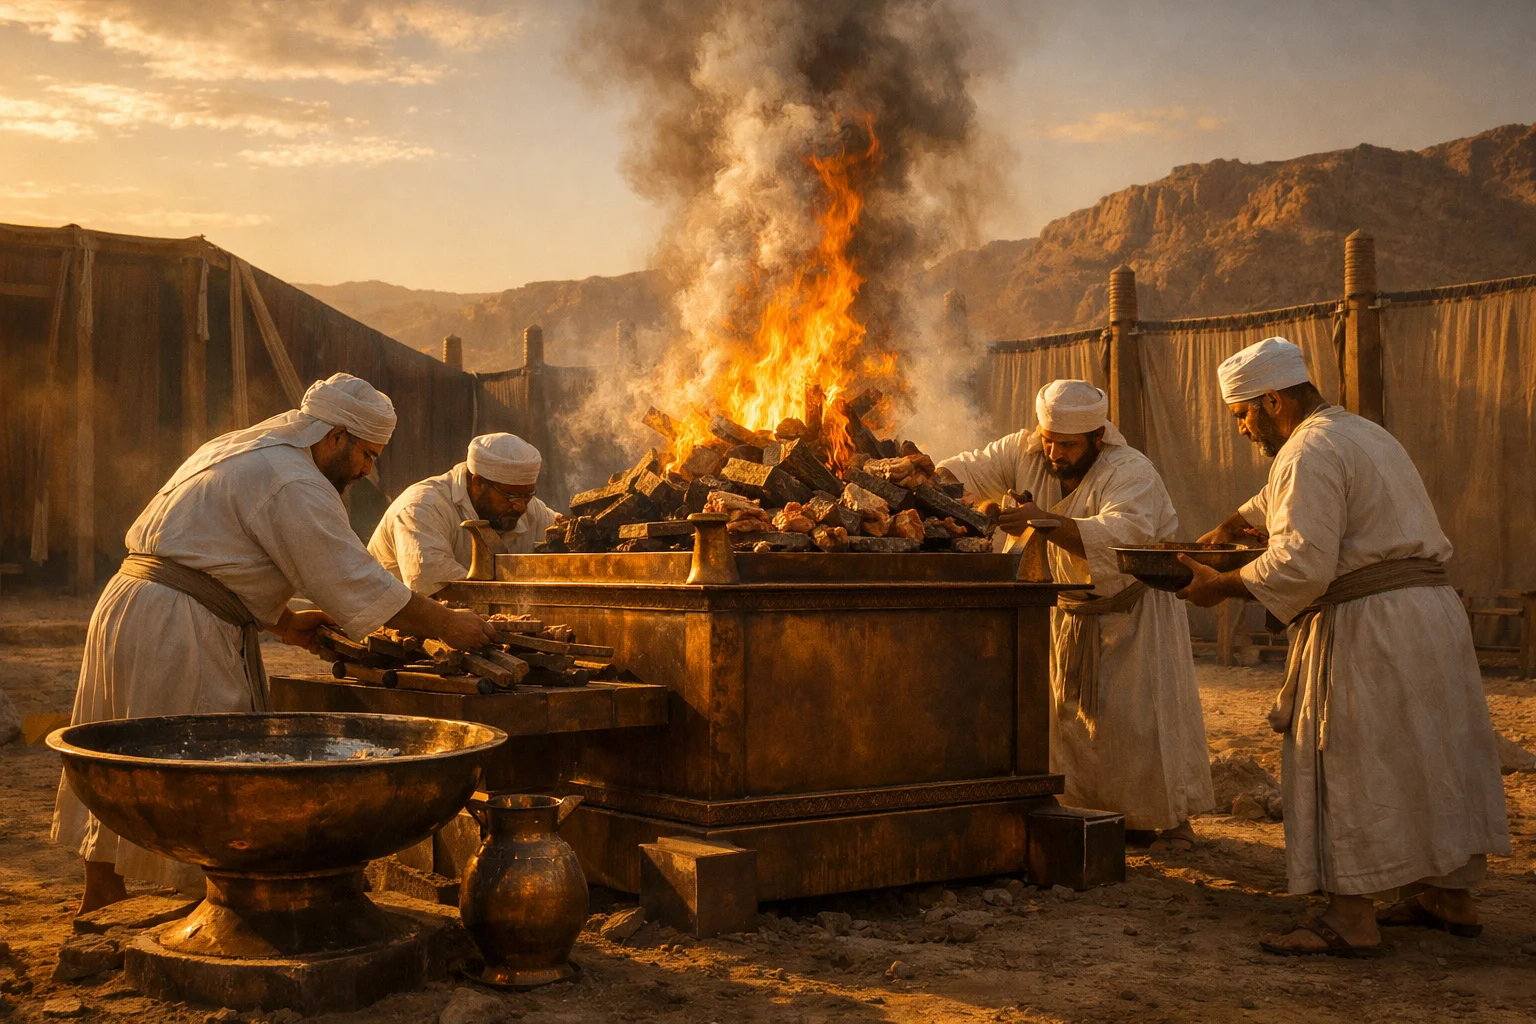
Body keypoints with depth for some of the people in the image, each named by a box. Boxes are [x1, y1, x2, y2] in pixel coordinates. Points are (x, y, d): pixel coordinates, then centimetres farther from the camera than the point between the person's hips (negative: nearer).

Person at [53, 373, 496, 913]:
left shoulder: (238, 449, 19)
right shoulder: (293, 485, -14)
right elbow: (356, 581, -16)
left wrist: (282, 622, 16)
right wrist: (448, 625, -7)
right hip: (178, 632, -10)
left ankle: (98, 908, 30)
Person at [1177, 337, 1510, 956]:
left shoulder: (1308, 451, -12)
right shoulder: (1364, 433, 20)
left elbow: (1301, 563, -23)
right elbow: (1280, 502, 38)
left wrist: (1223, 586, -13)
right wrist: (1231, 526, 41)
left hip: (1366, 627, -10)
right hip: (1433, 610, 10)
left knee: (1348, 766, -3)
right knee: (1431, 758, 16)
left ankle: (1351, 919, 1)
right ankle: (1452, 898, 27)